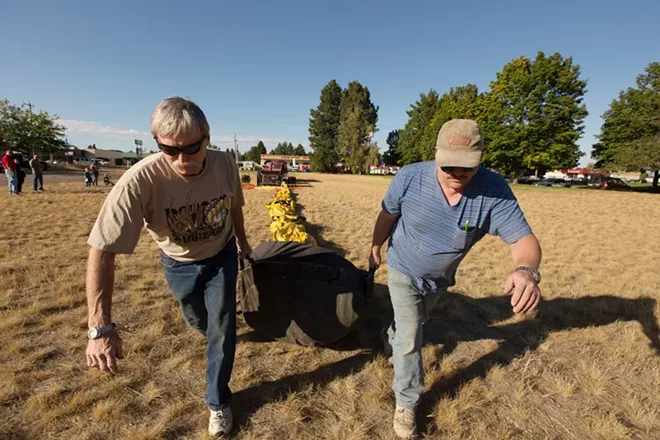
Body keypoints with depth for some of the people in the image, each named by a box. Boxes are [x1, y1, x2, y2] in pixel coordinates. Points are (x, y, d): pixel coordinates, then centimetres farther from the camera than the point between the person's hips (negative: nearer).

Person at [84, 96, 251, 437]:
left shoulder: (225, 165, -26)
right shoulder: (140, 180, -36)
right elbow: (102, 251, -33)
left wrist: (242, 241, 13)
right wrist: (101, 328, -36)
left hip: (222, 255, 1)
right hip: (179, 264, 0)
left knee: (222, 327, 2)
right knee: (197, 320, 23)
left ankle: (218, 402, 26)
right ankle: (212, 329, 63)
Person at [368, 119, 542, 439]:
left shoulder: (494, 191, -28)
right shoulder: (409, 178, -28)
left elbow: (523, 238, -30)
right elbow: (388, 214, -11)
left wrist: (527, 270, -53)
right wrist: (375, 248, 2)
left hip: (440, 279, 3)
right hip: (403, 271, -2)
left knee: (413, 322, 29)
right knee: (410, 341, -1)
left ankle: (391, 337, 64)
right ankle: (406, 404, 24)